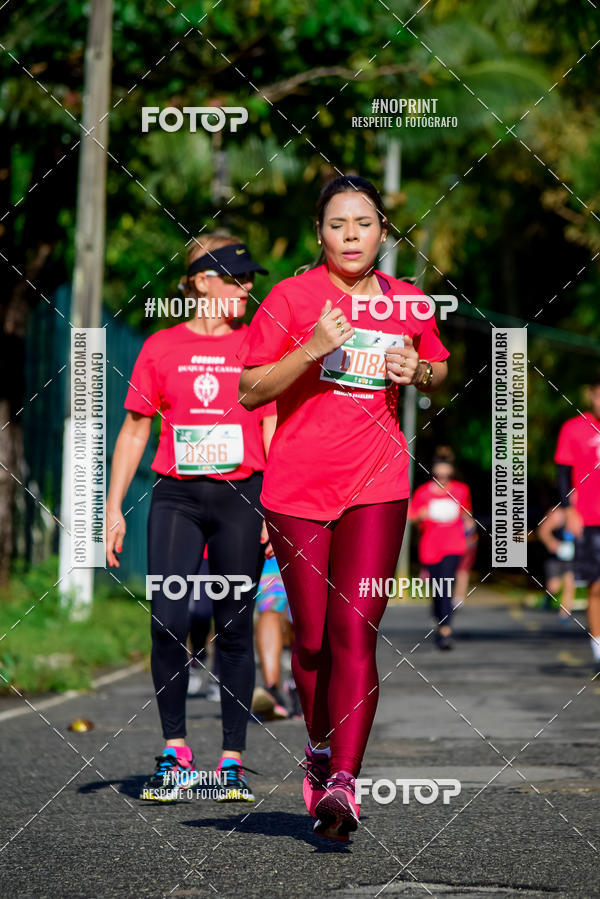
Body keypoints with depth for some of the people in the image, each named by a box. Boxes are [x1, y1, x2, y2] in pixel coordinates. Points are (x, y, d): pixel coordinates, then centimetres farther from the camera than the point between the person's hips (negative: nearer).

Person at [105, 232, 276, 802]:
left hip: (241, 497, 0)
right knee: (167, 622, -11)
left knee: (234, 631, 1)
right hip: (176, 497, 0)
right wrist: (113, 508, 6)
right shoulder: (162, 348, 7)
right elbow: (135, 431, 11)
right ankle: (175, 753, 1)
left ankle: (233, 760, 8)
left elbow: (274, 432, 6)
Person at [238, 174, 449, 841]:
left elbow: (438, 373, 24)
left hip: (376, 485, 1)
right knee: (312, 636, 7)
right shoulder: (291, 297, -2)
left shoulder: (407, 303, 7)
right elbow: (248, 391, -4)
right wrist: (313, 349, -18)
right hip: (297, 486, 0)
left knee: (355, 633, -12)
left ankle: (342, 783, -18)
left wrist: (418, 372, 0)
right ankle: (320, 749, 31)